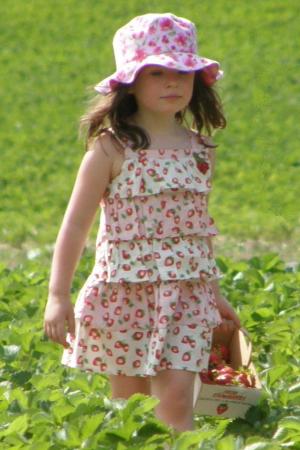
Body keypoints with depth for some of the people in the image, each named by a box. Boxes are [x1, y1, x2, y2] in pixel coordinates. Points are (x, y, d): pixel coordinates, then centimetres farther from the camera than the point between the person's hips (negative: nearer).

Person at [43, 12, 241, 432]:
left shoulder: (200, 149, 7)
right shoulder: (112, 149, -7)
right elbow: (75, 224, -7)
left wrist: (216, 293, 24)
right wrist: (58, 296, -13)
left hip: (186, 294, 3)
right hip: (125, 289, -3)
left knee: (176, 397, -10)